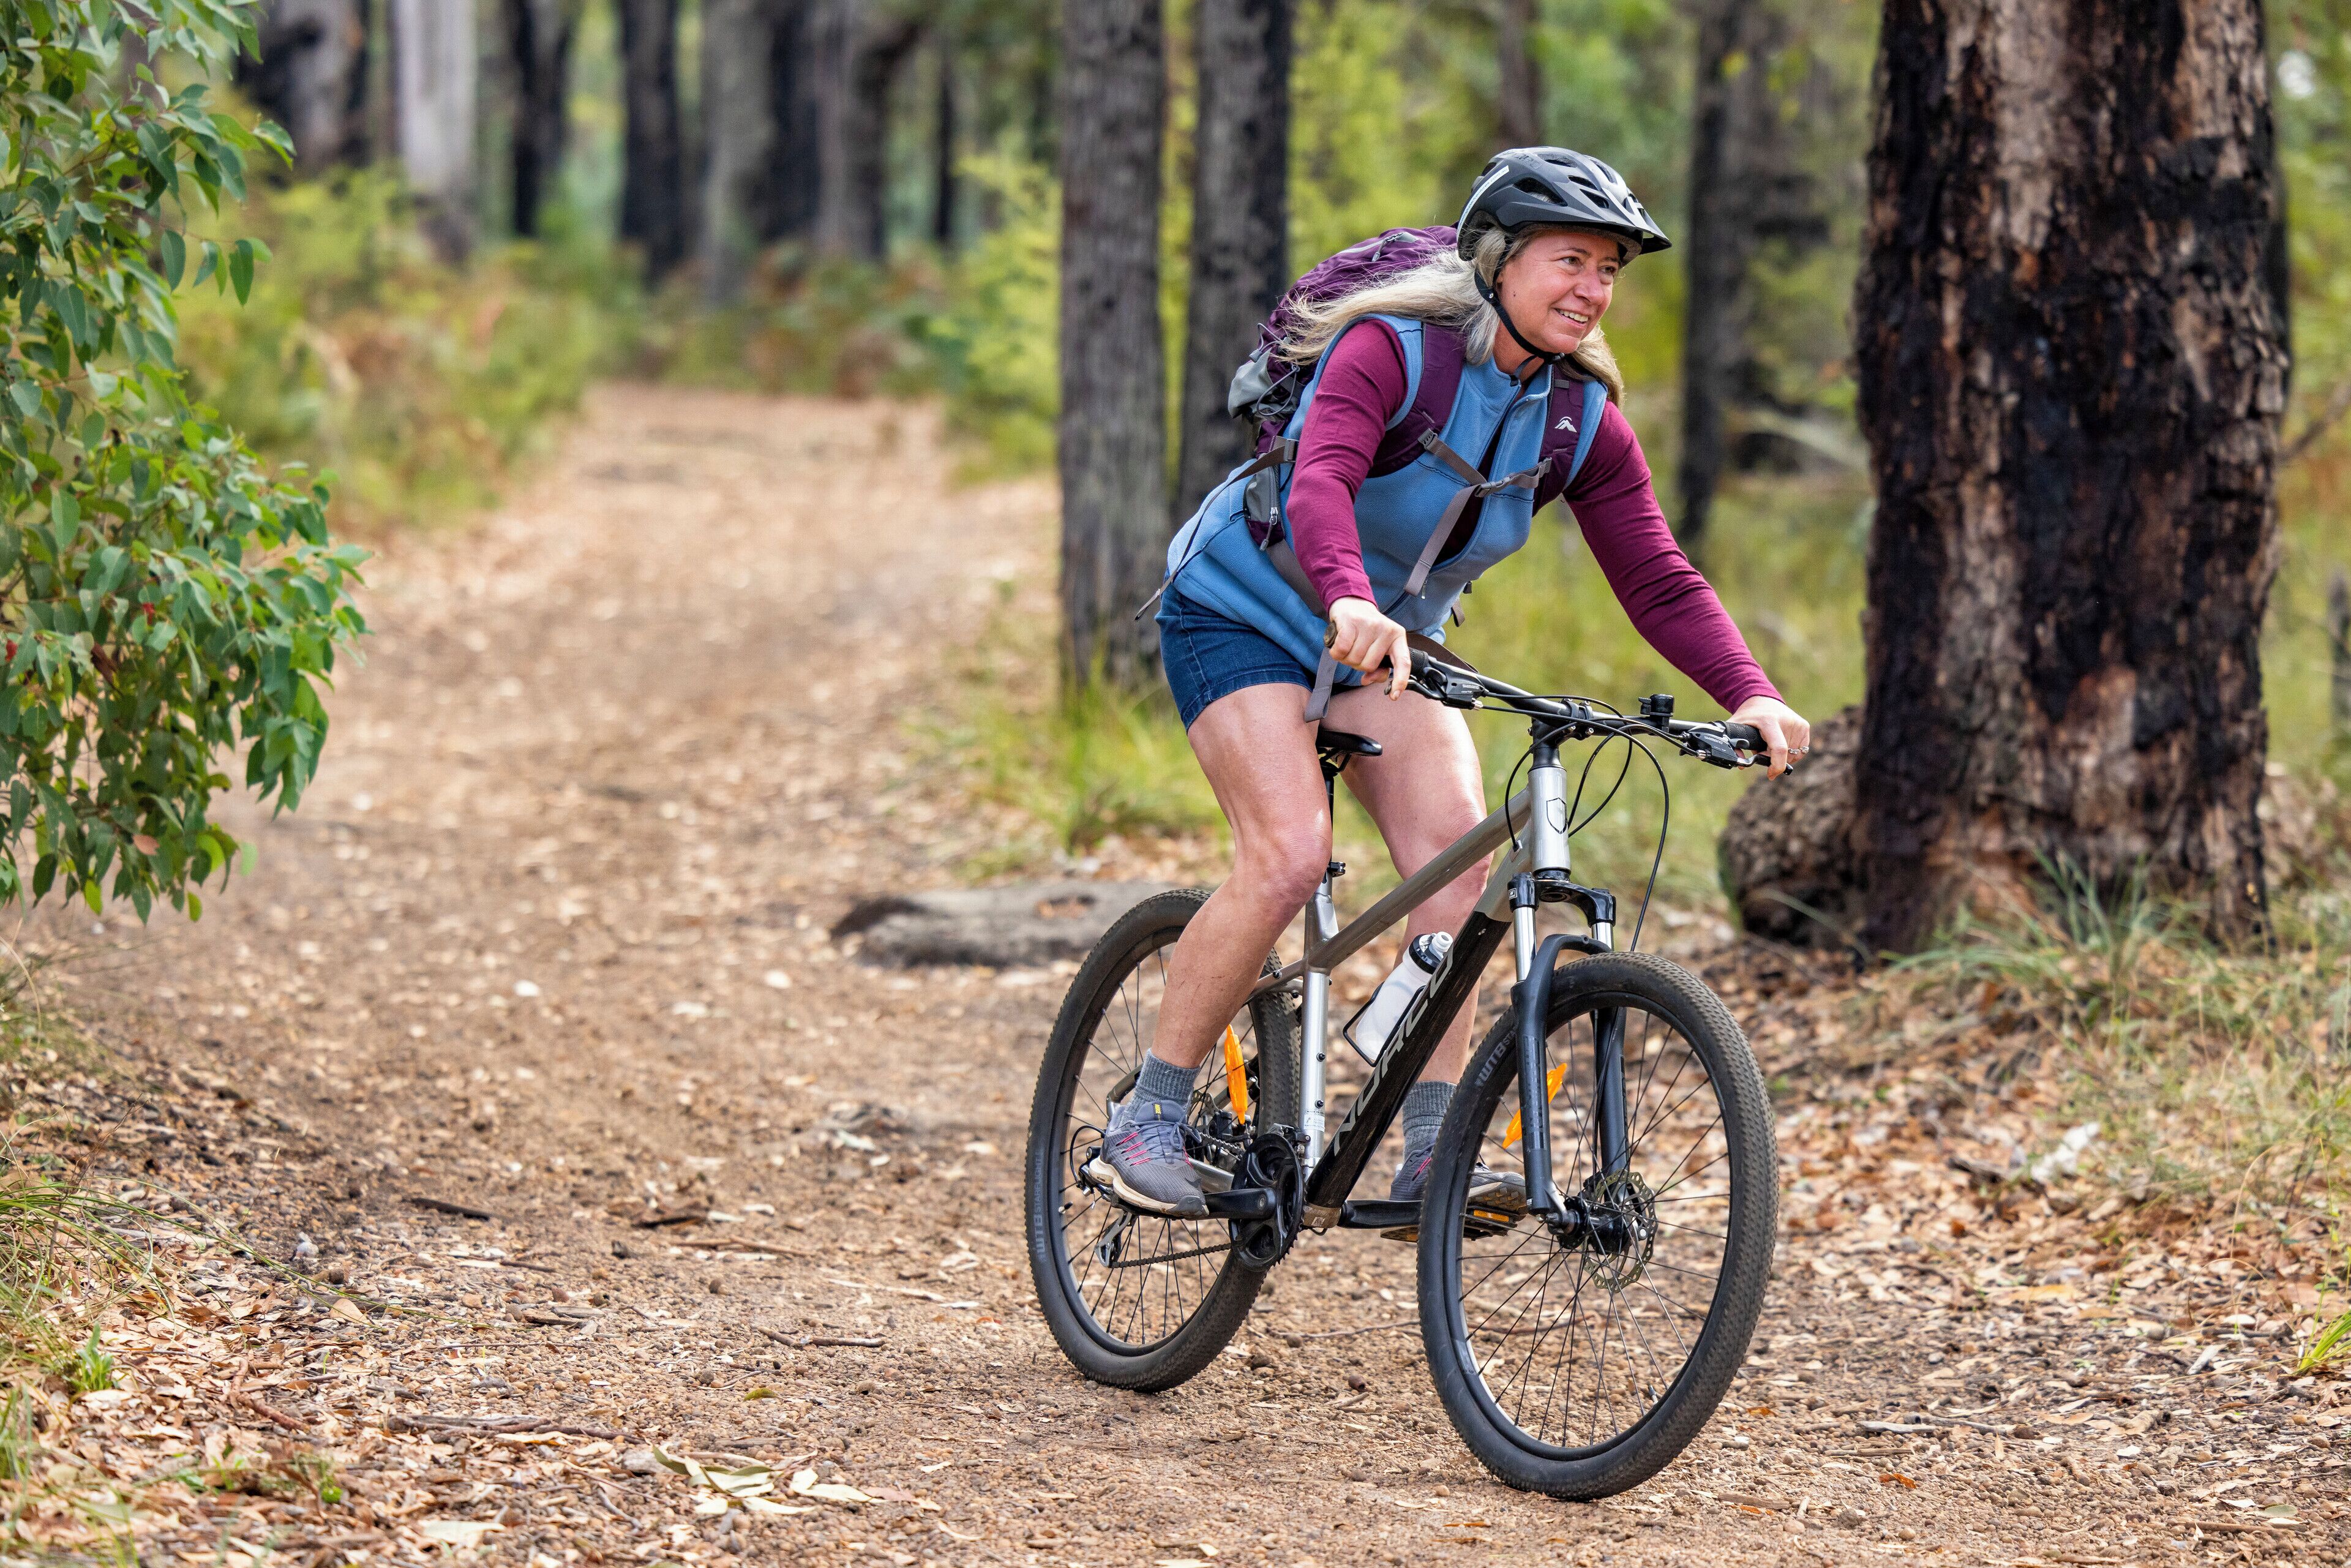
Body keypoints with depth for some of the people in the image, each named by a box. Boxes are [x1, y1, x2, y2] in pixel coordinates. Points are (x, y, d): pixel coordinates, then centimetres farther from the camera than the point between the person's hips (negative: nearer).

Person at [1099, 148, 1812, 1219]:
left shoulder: (1581, 419, -7)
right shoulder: (1391, 350, -24)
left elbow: (1658, 580, -11)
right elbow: (1321, 482, -41)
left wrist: (1749, 695, -27)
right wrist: (1351, 603, -61)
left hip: (1389, 643, 5)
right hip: (1243, 616, -5)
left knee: (1457, 848, -18)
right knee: (1290, 856, -24)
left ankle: (1429, 1159, -17)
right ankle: (1150, 1118, -11)